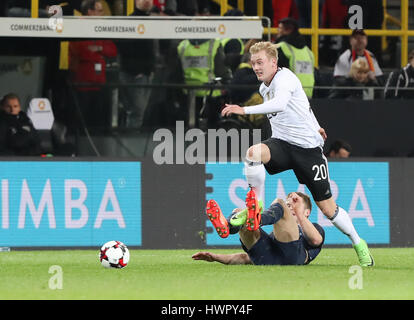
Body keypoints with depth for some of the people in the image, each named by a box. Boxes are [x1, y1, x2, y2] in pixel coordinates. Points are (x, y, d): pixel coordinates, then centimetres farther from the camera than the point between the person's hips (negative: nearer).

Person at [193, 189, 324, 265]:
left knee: (278, 203, -16)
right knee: (237, 212, -3)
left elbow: (316, 240, 8)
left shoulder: (315, 228, 36)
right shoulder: (273, 235, 47)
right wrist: (216, 257, 25)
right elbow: (247, 258, 37)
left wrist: (298, 213, 5)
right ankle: (226, 226, -42)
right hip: (264, 258, 4)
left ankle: (257, 220, -52)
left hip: (291, 254, -4)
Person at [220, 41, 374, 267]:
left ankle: (358, 243, 22)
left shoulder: (285, 78, -15)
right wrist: (313, 126, 38)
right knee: (253, 153, -30)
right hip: (281, 144, 6)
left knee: (328, 209, -2)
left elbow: (280, 103, -36)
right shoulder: (264, 88, 12)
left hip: (308, 147, -6)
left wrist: (245, 110, -45)